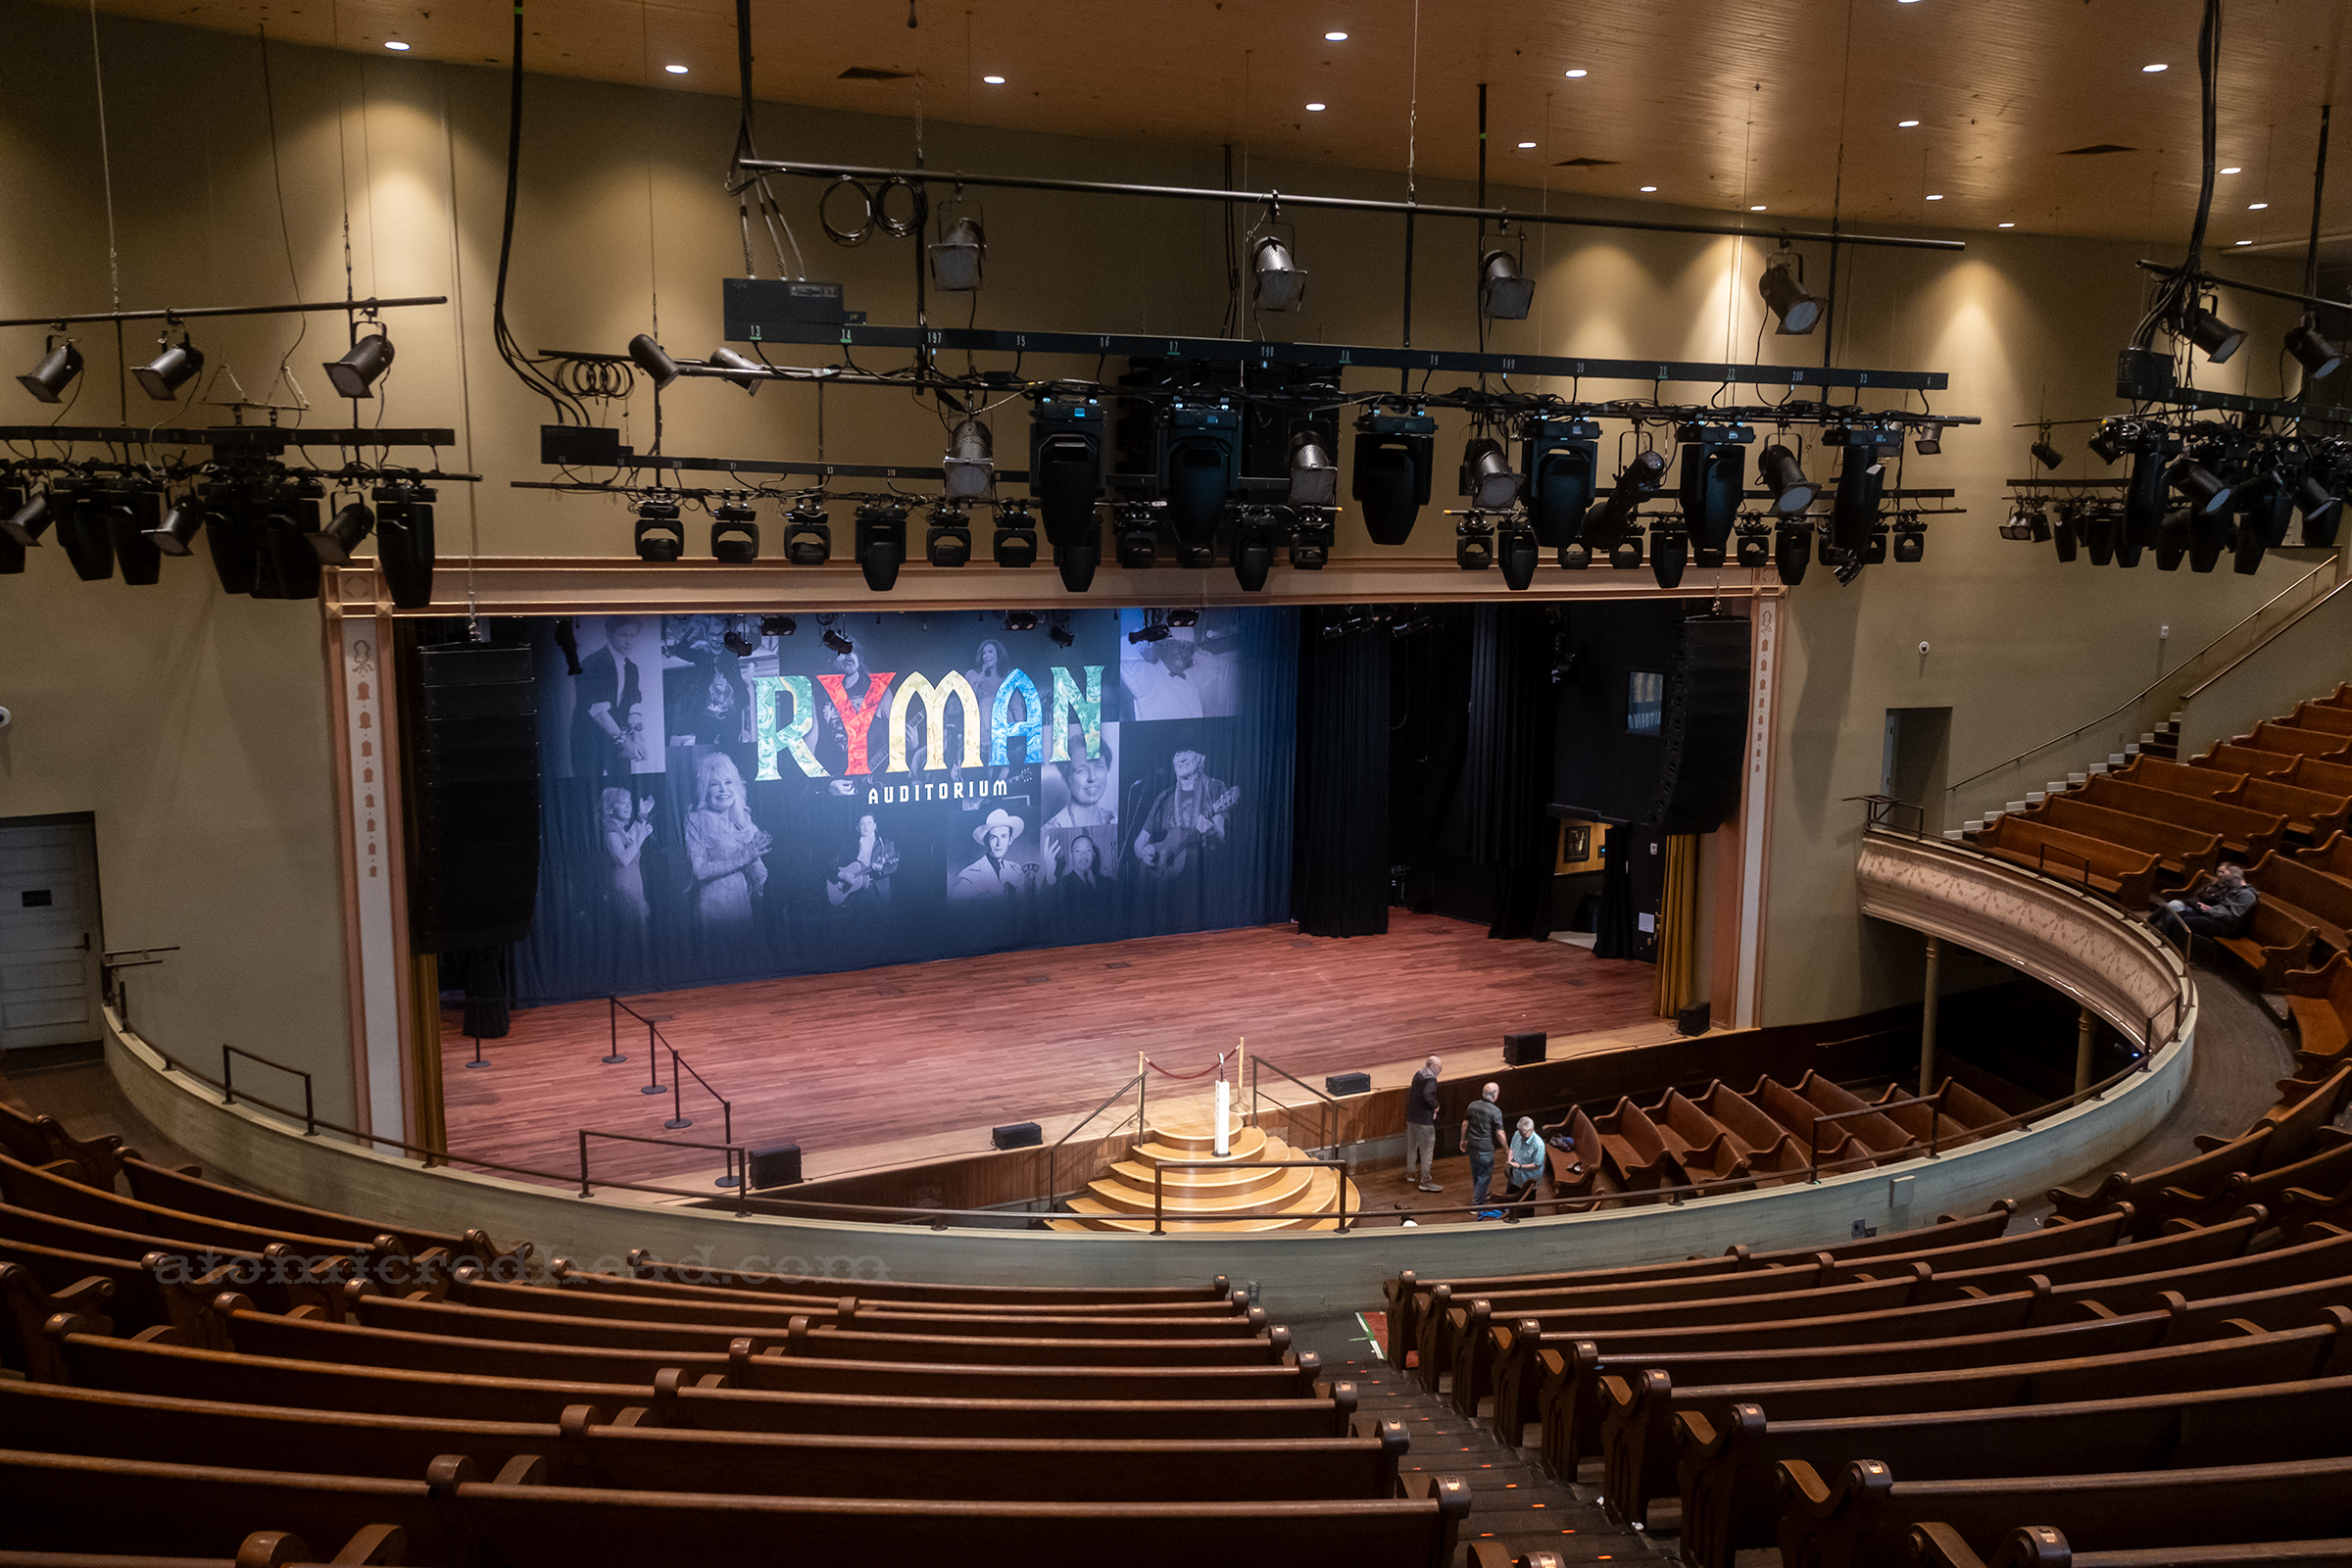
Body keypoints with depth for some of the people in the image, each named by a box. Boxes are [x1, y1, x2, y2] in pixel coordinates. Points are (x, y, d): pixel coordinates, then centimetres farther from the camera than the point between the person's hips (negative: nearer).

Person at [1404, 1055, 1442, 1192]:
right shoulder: (1430, 1080, -18)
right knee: (1427, 1150, -2)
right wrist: (1435, 1105, -17)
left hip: (1411, 1118, 9)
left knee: (1412, 1147, 22)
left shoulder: (1417, 1075, 9)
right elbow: (1427, 1095, -35)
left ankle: (1410, 1173, 37)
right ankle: (1425, 1181, 0)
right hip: (1424, 1120, -9)